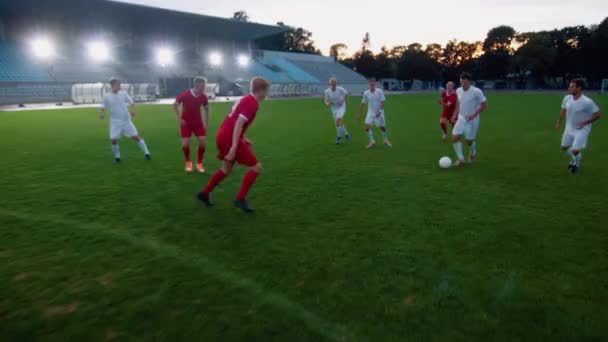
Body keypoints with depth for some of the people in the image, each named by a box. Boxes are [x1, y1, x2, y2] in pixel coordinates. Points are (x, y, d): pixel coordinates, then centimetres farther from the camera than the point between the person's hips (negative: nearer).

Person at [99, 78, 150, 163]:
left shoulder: (124, 93, 2)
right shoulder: (106, 97, 0)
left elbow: (131, 103, 2)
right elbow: (102, 108, 2)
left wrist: (132, 110, -19)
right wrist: (101, 114, -20)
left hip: (126, 120, 0)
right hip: (115, 122, 0)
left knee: (136, 136, -3)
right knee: (113, 140, -7)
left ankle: (147, 153, 7)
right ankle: (117, 158, 14)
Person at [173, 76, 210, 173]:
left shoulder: (203, 97, -11)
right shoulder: (185, 94, -20)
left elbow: (206, 108, 7)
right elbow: (175, 105, -8)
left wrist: (206, 122, 1)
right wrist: (179, 119, -13)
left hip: (198, 122, 3)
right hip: (186, 123, -2)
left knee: (203, 142, -9)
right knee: (185, 144, -10)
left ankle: (199, 163, 11)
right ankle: (188, 162, 17)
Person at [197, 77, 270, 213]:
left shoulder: (247, 99, 16)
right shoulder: (252, 103, -15)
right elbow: (239, 124, -24)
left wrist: (243, 138, 24)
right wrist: (234, 147, -27)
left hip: (223, 136, 10)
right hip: (229, 138, -10)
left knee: (227, 169, 25)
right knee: (256, 167, -3)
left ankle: (204, 193, 32)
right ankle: (240, 199, 2)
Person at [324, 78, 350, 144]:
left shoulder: (340, 89, -20)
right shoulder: (327, 91, -15)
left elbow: (346, 94, 0)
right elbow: (326, 101, -8)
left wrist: (343, 101, -11)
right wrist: (327, 103, -32)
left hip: (341, 107, -3)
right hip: (334, 108, 4)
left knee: (337, 121, -22)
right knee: (340, 123, 9)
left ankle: (339, 137, -6)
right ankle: (346, 134, 35)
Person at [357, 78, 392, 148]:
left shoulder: (380, 92, -8)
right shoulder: (366, 93, 0)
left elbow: (382, 102, -10)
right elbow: (363, 104, 8)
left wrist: (379, 111, -23)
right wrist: (359, 114, 9)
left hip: (379, 113, -2)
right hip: (370, 113, 2)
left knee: (382, 127, 4)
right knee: (367, 126, -15)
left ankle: (386, 140, 27)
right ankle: (372, 141, -8)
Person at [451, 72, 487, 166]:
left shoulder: (477, 92, -18)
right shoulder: (458, 90, -1)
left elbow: (484, 105, -12)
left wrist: (474, 115, -22)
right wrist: (455, 114, 7)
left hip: (472, 120, -5)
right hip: (461, 119, 5)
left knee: (469, 141, 4)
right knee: (455, 138, -9)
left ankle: (472, 153, 39)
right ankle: (461, 159, 4)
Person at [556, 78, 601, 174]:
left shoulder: (587, 102, -26)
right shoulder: (567, 98, -10)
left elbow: (597, 115, -16)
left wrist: (584, 123, -20)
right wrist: (559, 122, 9)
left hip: (581, 129, -6)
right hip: (569, 128, 6)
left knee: (575, 151, -9)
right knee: (564, 147, 15)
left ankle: (576, 163, 26)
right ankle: (575, 159, 45)